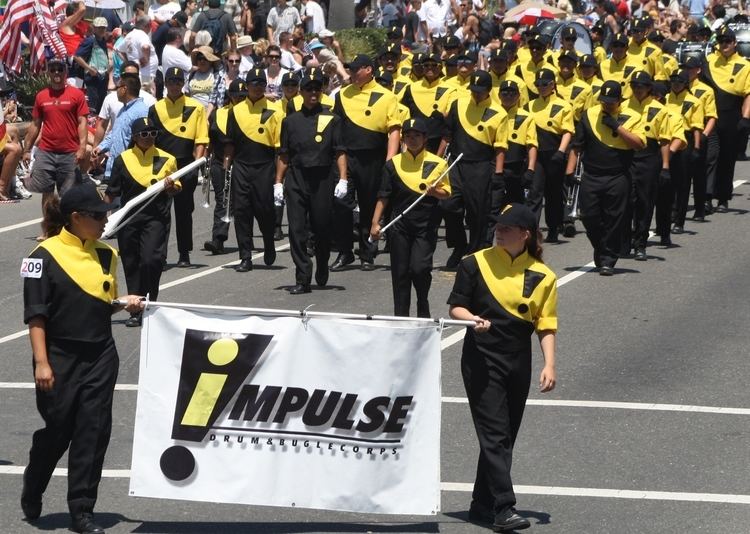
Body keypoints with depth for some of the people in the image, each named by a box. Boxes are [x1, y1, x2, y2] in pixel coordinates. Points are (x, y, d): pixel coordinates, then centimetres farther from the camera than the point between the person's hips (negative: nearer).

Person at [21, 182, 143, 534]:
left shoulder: (106, 254, 9)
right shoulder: (45, 255, -9)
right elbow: (35, 314, -11)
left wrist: (125, 304, -1)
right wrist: (41, 362, -16)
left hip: (101, 357, 5)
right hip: (60, 359, -5)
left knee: (93, 432, 1)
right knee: (57, 432, 5)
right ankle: (31, 495, 30)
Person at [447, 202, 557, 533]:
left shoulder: (541, 276, 3)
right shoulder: (476, 263, -1)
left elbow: (546, 326, 4)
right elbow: (456, 307, 3)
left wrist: (549, 365, -6)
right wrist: (473, 319, -17)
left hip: (518, 365, 3)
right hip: (481, 360, -3)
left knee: (504, 438, 10)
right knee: (494, 435, -11)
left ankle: (483, 505, 22)